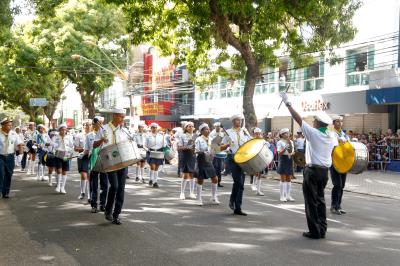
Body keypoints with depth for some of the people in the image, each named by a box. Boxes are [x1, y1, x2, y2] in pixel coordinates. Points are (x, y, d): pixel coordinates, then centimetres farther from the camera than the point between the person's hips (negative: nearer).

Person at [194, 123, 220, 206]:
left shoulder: (209, 140, 10)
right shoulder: (198, 140, -8)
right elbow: (196, 151, -14)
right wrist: (203, 152, -29)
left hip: (209, 161, 6)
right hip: (202, 161, -6)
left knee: (215, 179, 4)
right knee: (200, 180, 0)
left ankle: (214, 198, 17)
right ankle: (199, 199, 12)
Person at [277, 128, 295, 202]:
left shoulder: (291, 142, 12)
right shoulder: (280, 142, -4)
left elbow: (292, 151, 6)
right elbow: (279, 153, -11)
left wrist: (291, 153, -15)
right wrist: (284, 149, -24)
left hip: (289, 160, 5)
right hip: (283, 160, -5)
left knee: (289, 179, 7)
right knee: (283, 179, -4)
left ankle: (288, 196, 12)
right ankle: (282, 196, 0)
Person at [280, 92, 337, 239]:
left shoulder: (313, 133, -12)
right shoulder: (331, 137, 5)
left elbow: (298, 118, -10)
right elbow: (334, 153, 13)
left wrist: (287, 103, -5)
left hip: (312, 170, -6)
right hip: (325, 170, 6)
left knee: (311, 201, 1)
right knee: (320, 199, 15)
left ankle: (315, 231, 2)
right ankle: (322, 230, 17)